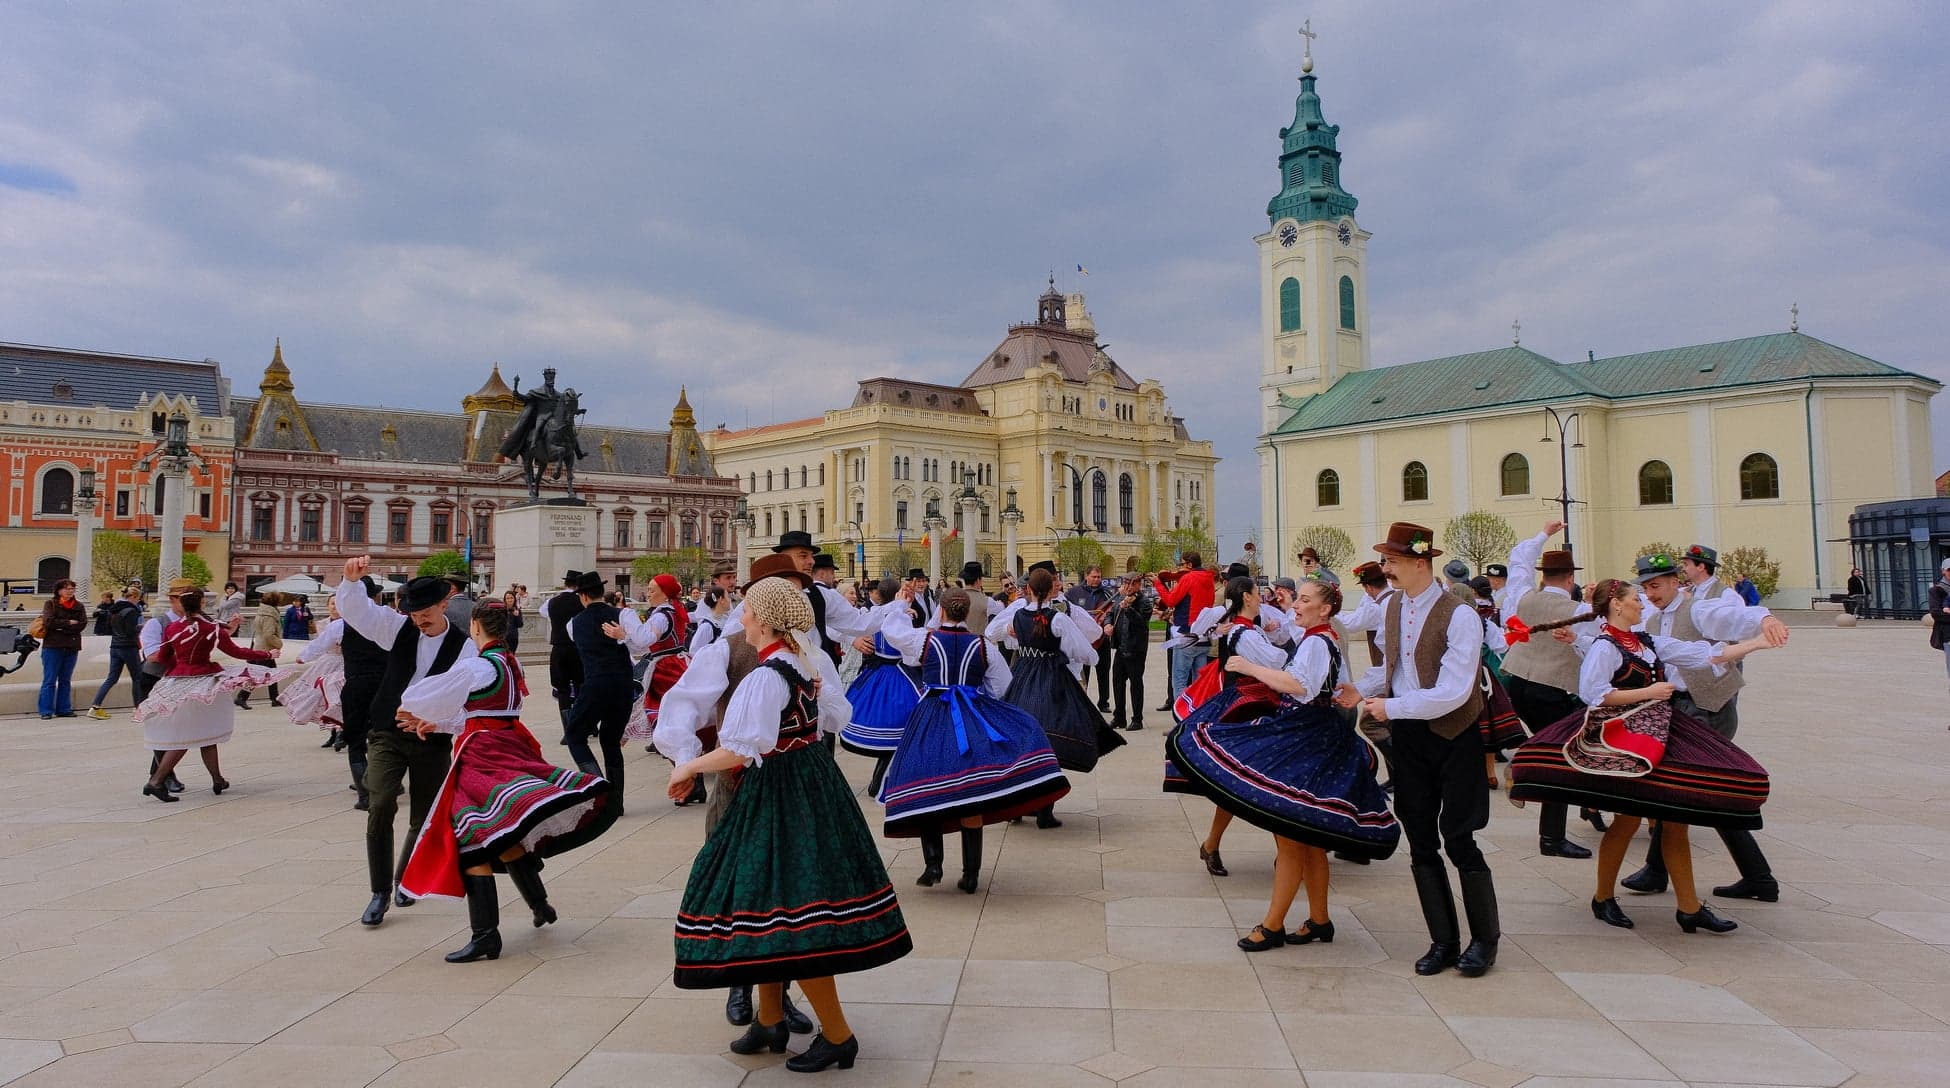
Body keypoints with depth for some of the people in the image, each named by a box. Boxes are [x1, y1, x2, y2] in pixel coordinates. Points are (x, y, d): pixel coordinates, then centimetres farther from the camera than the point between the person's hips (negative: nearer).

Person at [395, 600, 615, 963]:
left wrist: (407, 707, 20)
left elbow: (422, 696, -2)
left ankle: (485, 936, -5)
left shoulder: (474, 666, -13)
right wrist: (436, 725, 20)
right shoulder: (512, 663, 11)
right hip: (511, 745, 9)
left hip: (481, 754, -8)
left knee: (471, 840, -6)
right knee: (503, 837, 20)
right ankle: (540, 905, 27)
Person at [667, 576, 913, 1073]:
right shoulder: (806, 662, 6)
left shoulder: (766, 676, -20)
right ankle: (770, 1021, 30)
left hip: (780, 797, -10)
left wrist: (689, 768, -12)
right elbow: (834, 709, 22)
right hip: (812, 784, 10)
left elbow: (742, 750, -25)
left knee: (784, 909, -2)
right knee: (773, 901, 18)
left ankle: (837, 1035, 8)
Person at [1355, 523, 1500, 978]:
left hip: (1454, 738, -6)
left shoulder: (1460, 617, -17)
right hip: (1408, 739, 6)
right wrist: (1359, 690, -1)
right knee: (1421, 843, 9)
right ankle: (1443, 942, 22)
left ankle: (1485, 939, 20)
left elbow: (1451, 693, -23)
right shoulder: (1392, 608, 5)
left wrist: (1390, 707, -19)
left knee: (1458, 840, -1)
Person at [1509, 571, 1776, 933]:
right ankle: (1603, 899, 15)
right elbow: (1593, 693, -22)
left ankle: (1690, 907, 12)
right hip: (1623, 741, -8)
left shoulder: (1648, 643, 13)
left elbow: (1706, 655, 13)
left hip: (1659, 738, 8)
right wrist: (1648, 692, -18)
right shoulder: (1604, 646, -10)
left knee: (1675, 820, 6)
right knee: (1629, 819, -3)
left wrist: (1756, 643, 8)